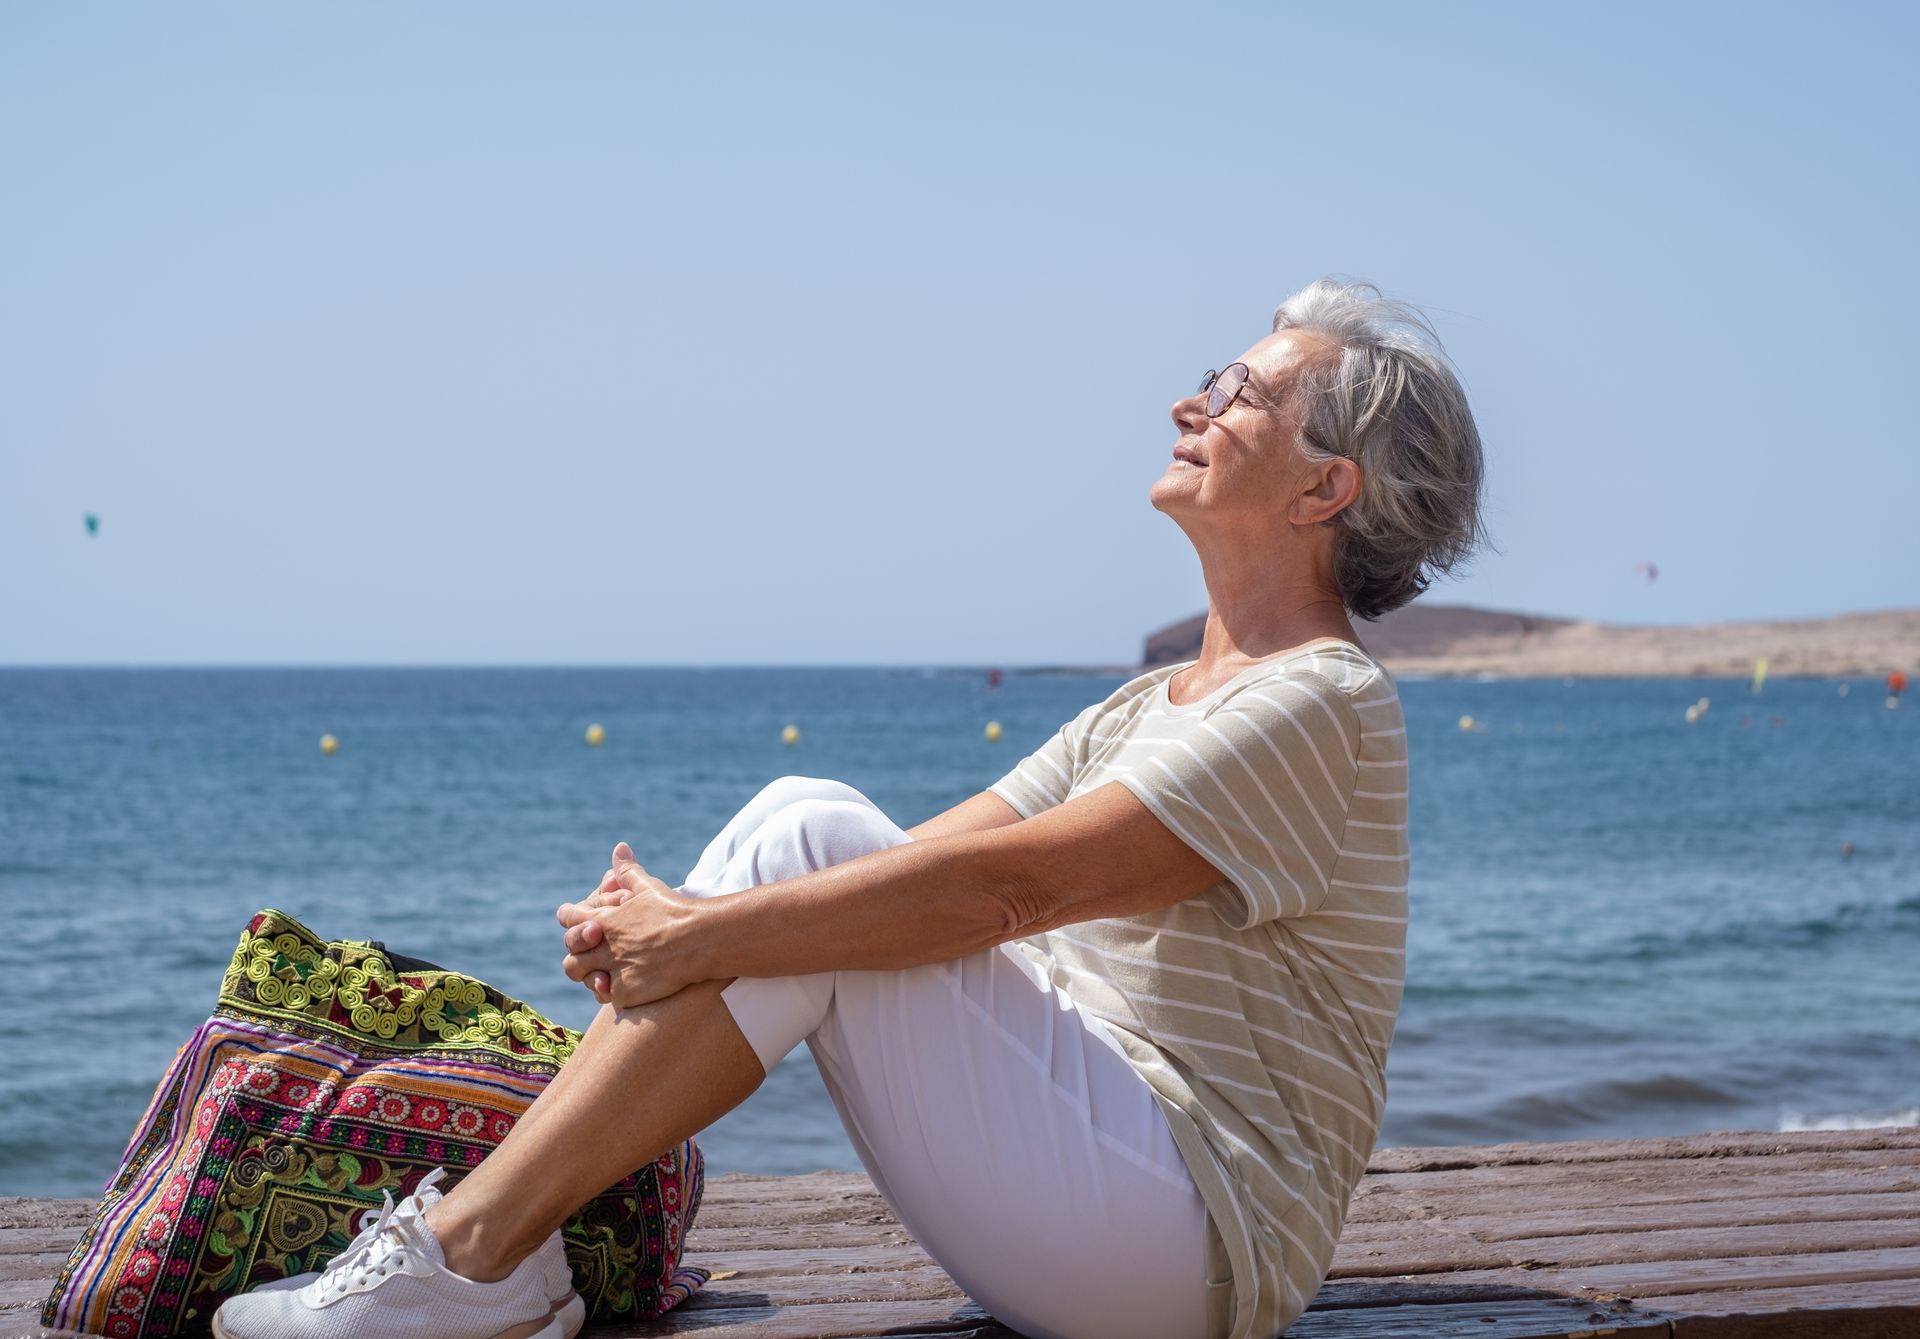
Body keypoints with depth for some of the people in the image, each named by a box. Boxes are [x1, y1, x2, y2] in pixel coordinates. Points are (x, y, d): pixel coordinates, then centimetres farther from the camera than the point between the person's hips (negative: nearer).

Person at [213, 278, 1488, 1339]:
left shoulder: (1318, 703, -13)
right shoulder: (1158, 702, 16)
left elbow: (998, 886, -23)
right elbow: (923, 856, 7)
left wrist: (702, 939, -22)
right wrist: (678, 912, -8)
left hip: (1196, 1235, -8)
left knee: (811, 847, -19)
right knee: (806, 828, -5)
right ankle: (508, 1214, -8)